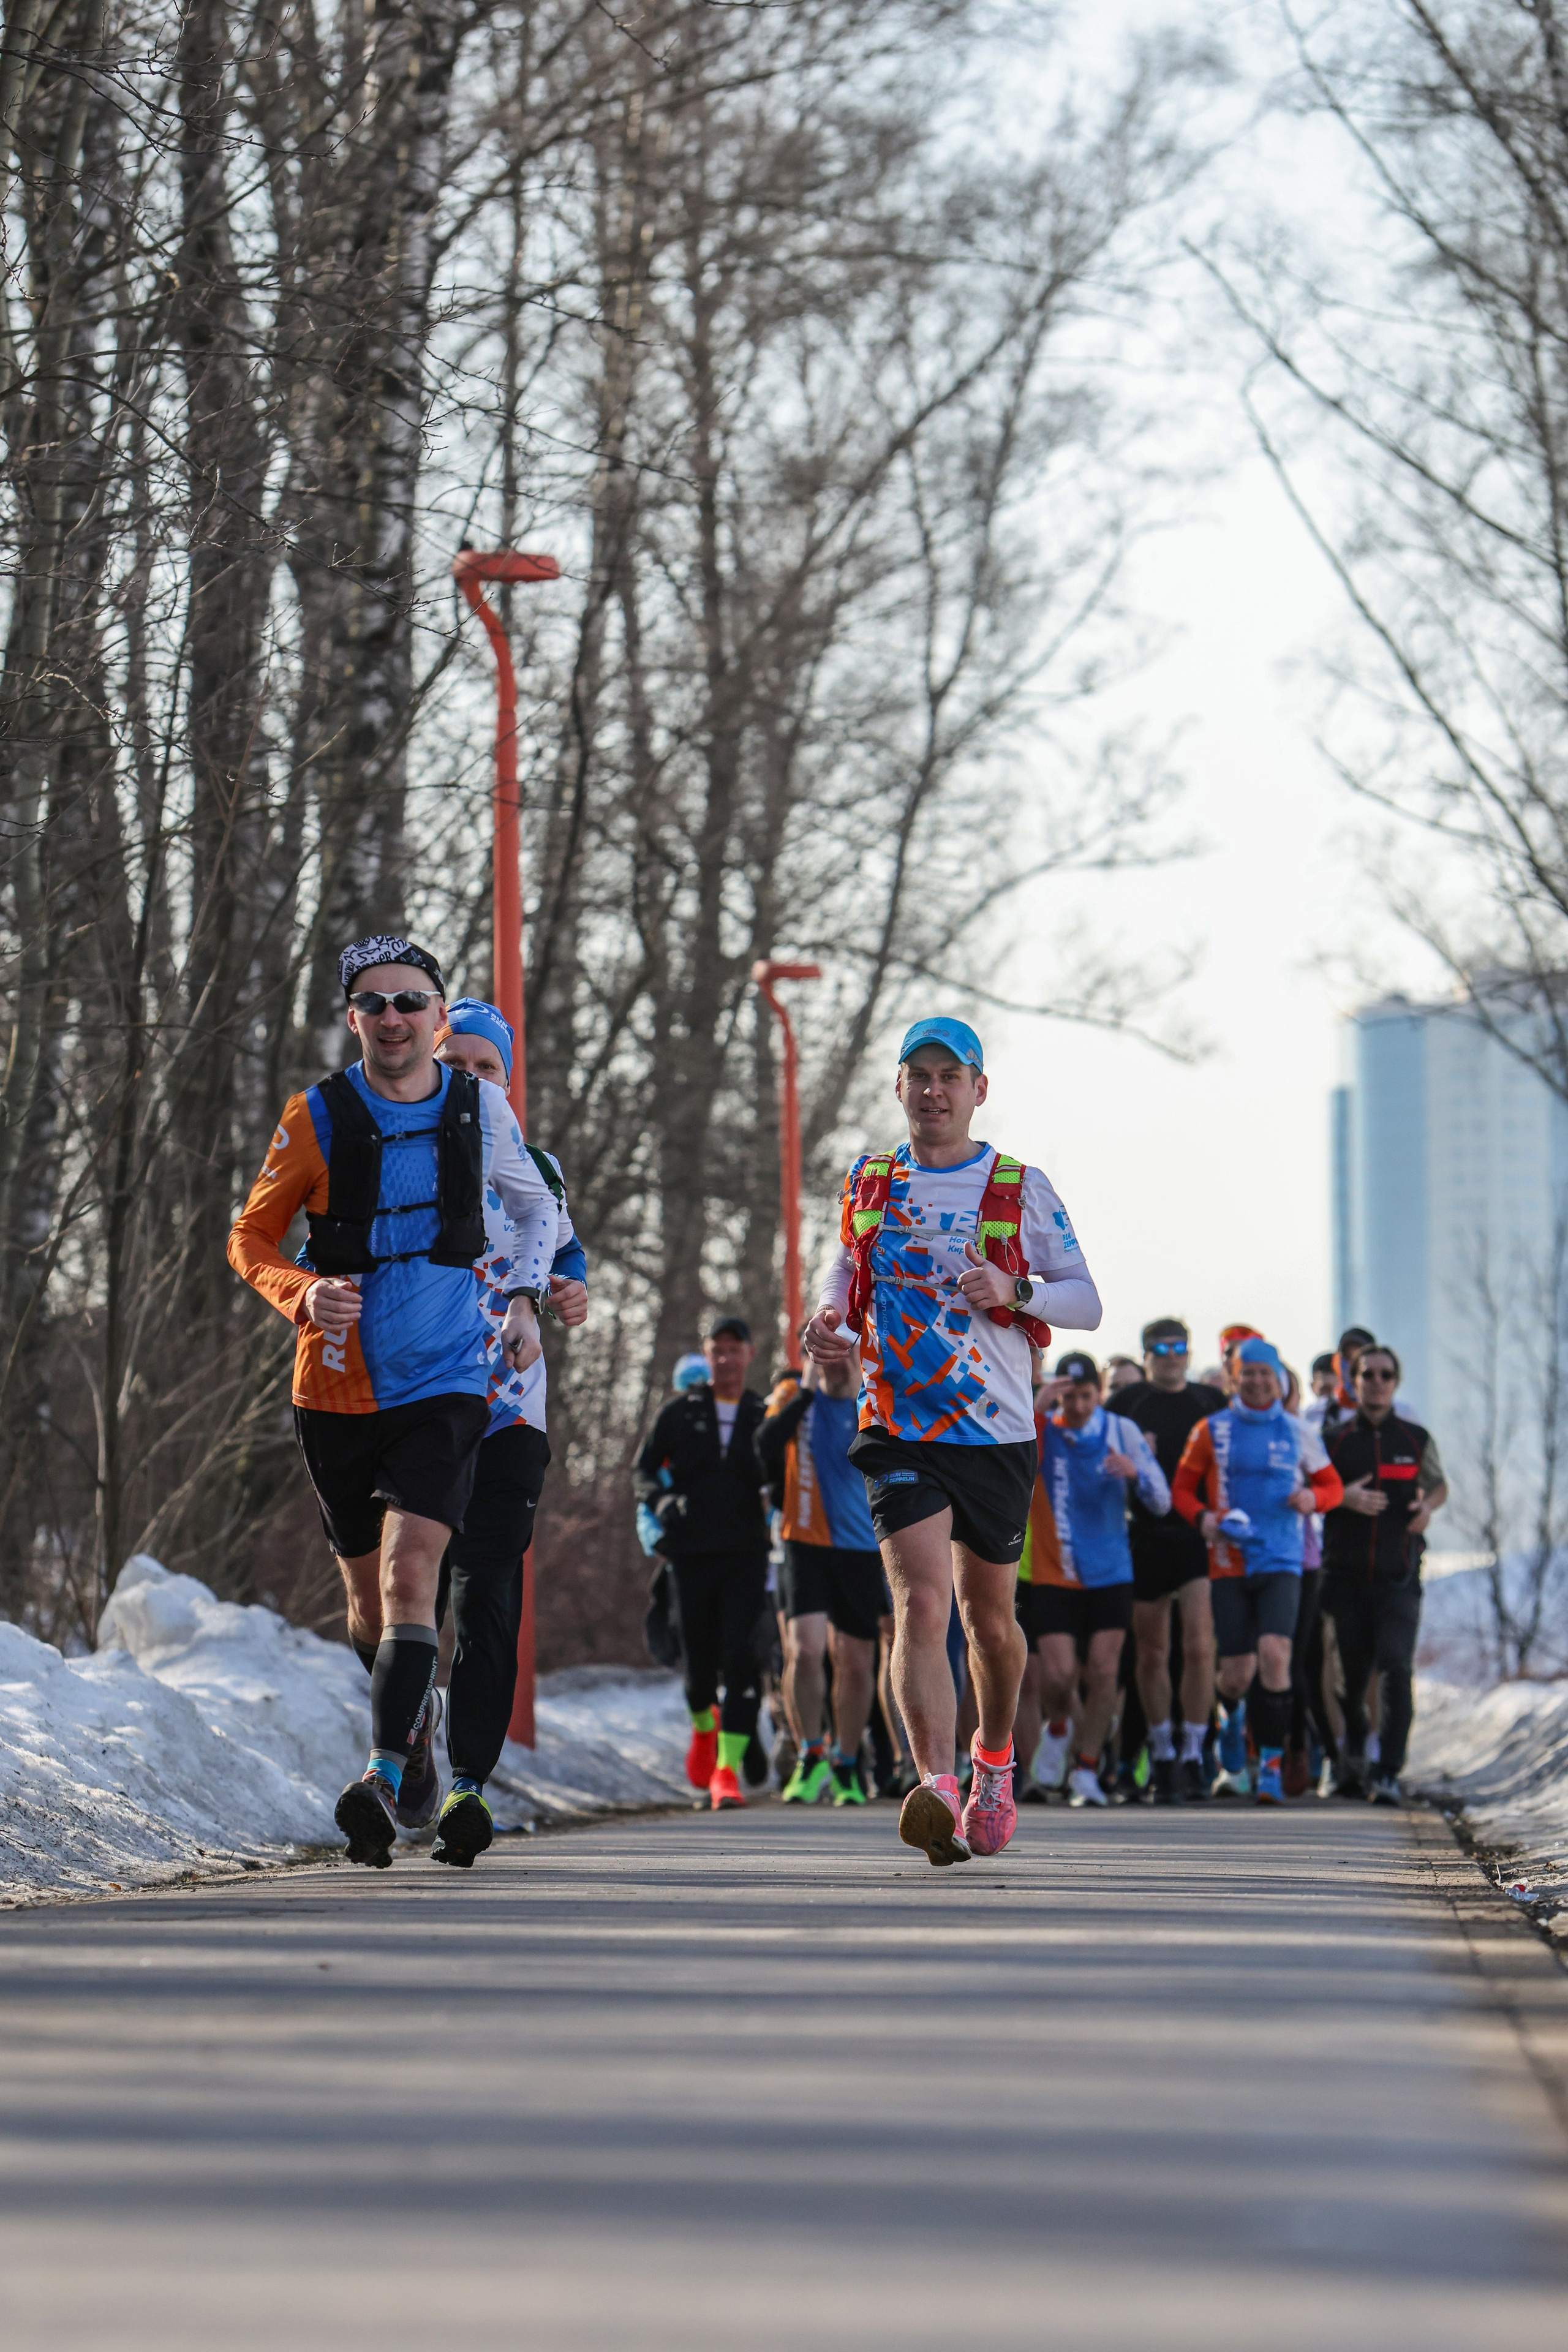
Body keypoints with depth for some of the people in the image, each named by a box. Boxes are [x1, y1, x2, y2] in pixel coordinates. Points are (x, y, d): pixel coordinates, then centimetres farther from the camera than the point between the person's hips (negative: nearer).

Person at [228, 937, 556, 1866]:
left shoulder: (481, 1106, 2)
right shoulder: (317, 1117, -2)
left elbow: (537, 1207, 20)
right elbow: (251, 1236, 3)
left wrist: (525, 1298, 6)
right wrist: (301, 1293, -17)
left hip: (446, 1382, -1)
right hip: (338, 1389, 1)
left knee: (410, 1571, -20)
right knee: (369, 1599, 11)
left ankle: (385, 1779, -25)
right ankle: (416, 1710, 40)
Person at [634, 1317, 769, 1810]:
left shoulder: (765, 1416, 7)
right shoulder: (680, 1413, 7)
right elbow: (644, 1469, 12)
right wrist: (662, 1501, -8)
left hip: (746, 1553, -1)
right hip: (692, 1553, 1)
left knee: (742, 1658, -14)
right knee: (699, 1660, 6)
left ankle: (728, 1769, -15)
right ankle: (703, 1727, 40)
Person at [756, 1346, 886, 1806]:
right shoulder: (793, 1396, 4)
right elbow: (766, 1448, -13)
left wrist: (859, 1398, -16)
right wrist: (808, 1390, -13)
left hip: (861, 1548, 1)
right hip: (805, 1542, -1)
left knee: (857, 1662, 7)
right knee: (804, 1648, -17)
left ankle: (846, 1765, 23)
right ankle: (810, 1759, -6)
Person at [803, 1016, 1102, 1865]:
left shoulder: (1020, 1188, 3)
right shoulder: (867, 1186, 8)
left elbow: (1086, 1301, 4)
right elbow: (847, 1264, 24)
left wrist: (1016, 1292, -16)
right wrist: (830, 1319, 1)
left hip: (997, 1432, 0)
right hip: (899, 1429, 0)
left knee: (989, 1617, 13)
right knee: (921, 1602, -20)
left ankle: (994, 1762, 40)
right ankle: (937, 1788, -31)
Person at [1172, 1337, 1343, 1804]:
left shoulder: (1297, 1433, 8)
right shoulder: (1212, 1431, 6)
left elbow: (1332, 1485, 16)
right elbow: (1183, 1486, 11)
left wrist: (1313, 1497, -7)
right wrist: (1203, 1517, -9)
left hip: (1282, 1561, 0)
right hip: (1229, 1562, 0)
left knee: (1274, 1652, -19)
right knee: (1236, 1672, -1)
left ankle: (1271, 1763, -12)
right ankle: (1232, 1719, 36)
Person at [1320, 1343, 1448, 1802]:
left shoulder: (1417, 1439, 7)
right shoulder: (1335, 1440, 5)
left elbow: (1439, 1486, 21)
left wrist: (1427, 1507, -2)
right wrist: (1344, 1497, -13)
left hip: (1399, 1577, -1)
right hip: (1347, 1574, 1)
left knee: (1395, 1670, -14)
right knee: (1352, 1672, 7)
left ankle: (1388, 1775, -15)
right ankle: (1354, 1751, 34)